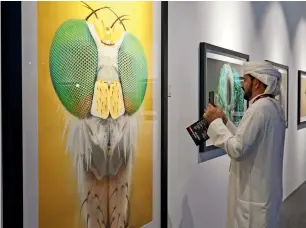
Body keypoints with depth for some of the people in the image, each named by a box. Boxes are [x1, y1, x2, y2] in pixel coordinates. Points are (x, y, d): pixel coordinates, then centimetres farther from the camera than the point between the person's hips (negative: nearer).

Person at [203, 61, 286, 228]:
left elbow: (237, 150, -26)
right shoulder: (274, 107, 10)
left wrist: (215, 122, -16)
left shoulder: (259, 109, -21)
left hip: (254, 195, -10)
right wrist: (224, 121, 8)